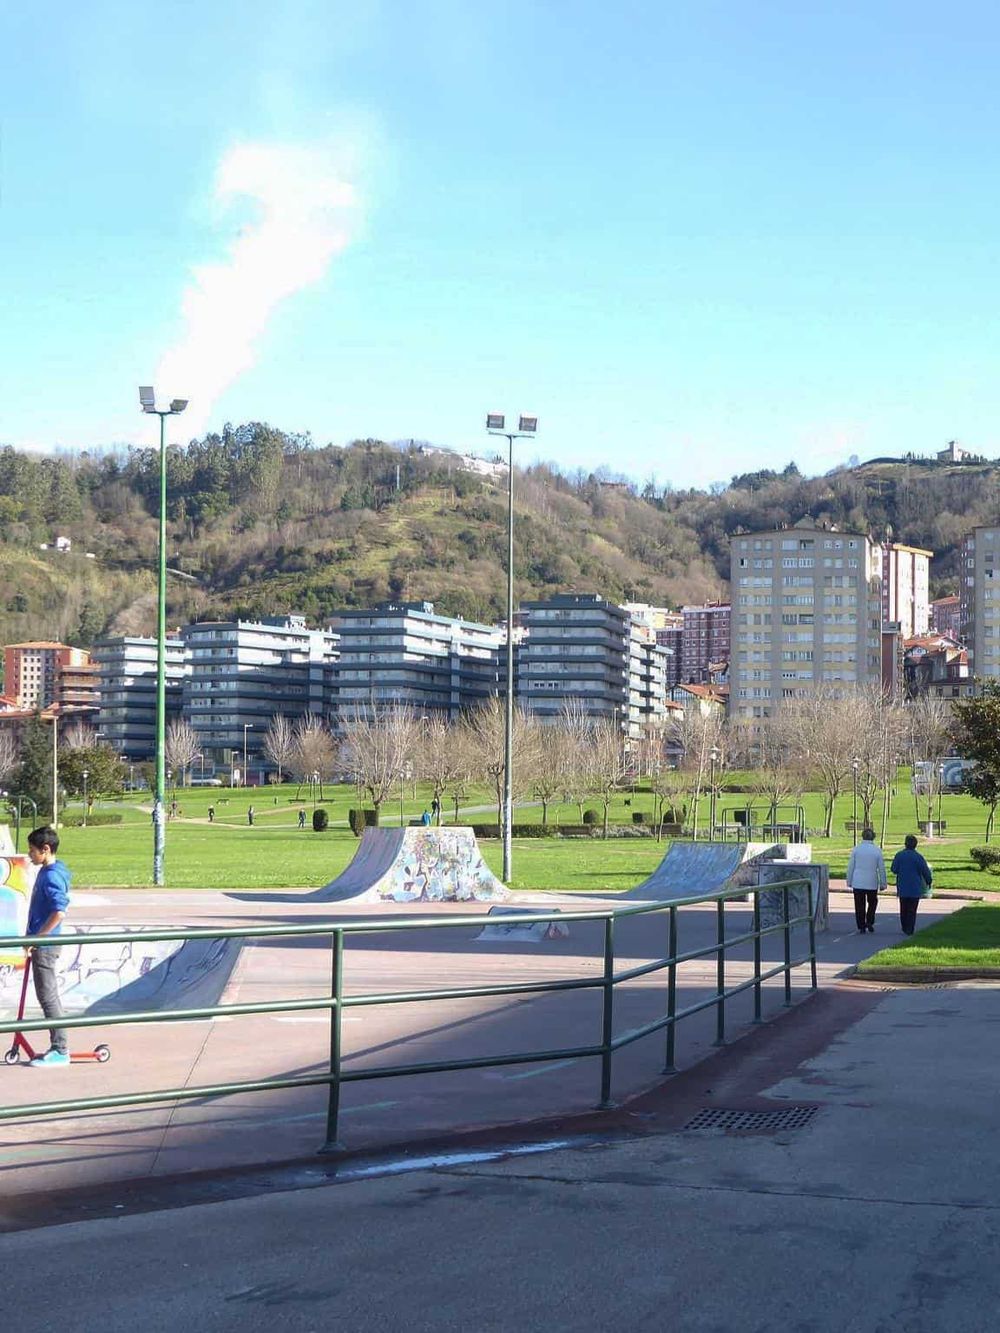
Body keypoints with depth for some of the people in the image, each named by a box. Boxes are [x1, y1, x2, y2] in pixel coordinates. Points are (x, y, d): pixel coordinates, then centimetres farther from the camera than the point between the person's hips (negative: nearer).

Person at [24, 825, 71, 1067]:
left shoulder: (51, 876, -18)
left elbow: (59, 912, -27)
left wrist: (36, 939, -22)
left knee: (47, 996, -6)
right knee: (48, 995, 13)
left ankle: (60, 1051, -2)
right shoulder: (47, 872, 12)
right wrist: (34, 939, 19)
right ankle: (58, 1048, 18)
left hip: (45, 945, -10)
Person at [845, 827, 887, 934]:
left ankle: (861, 927, 7)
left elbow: (850, 866, -1)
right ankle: (869, 922, 5)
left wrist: (849, 881, 9)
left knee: (860, 905, 7)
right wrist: (883, 883, 9)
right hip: (872, 883, 0)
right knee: (872, 902, 19)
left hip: (858, 882, 0)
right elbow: (882, 868, 0)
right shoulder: (877, 850, -5)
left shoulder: (856, 849, -5)